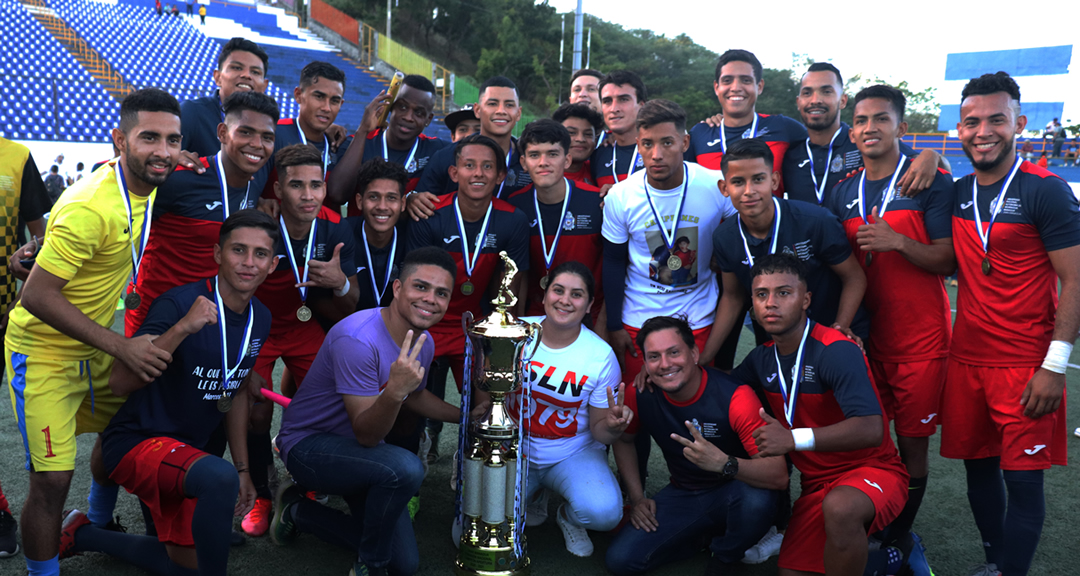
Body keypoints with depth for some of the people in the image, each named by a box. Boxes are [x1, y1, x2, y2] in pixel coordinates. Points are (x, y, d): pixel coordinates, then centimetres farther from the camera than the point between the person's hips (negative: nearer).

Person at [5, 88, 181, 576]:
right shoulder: (90, 208, -30)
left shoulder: (145, 184, -4)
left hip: (95, 344, 8)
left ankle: (99, 527, 45)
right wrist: (122, 348, -29)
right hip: (45, 352, -8)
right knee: (52, 481, -10)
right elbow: (36, 296, -28)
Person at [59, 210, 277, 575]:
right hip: (136, 440, -8)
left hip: (187, 450, 8)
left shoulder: (260, 320, 0)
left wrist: (243, 469, 11)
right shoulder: (180, 303, -22)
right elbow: (119, 384, -28)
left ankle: (83, 534, 33)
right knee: (219, 477, -37)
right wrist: (182, 328, -40)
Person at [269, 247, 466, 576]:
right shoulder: (357, 340, -30)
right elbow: (366, 435, -30)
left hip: (357, 452, 8)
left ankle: (298, 512, 24)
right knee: (406, 468, -36)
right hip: (308, 446, -8)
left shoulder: (423, 342, -4)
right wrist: (395, 391, -47)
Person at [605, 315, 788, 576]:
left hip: (731, 492, -3)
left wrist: (724, 463, -49)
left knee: (757, 497, -38)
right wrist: (637, 498, 1)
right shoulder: (641, 394, -13)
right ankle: (703, 536, 13)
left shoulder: (734, 396, -26)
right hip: (682, 494, 3)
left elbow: (779, 476, -33)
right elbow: (623, 440, 10)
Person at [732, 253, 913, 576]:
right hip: (816, 483, 7)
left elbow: (871, 429, -32)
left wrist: (794, 439, -39)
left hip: (871, 470, -7)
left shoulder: (836, 351, -21)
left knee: (839, 507, -40)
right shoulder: (761, 359, 2)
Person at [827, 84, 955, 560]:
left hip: (920, 341, -4)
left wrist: (898, 242, -23)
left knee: (911, 443, 4)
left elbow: (948, 261, -9)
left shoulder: (930, 183, -5)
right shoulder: (842, 193, 8)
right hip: (865, 336, 4)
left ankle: (899, 539, 21)